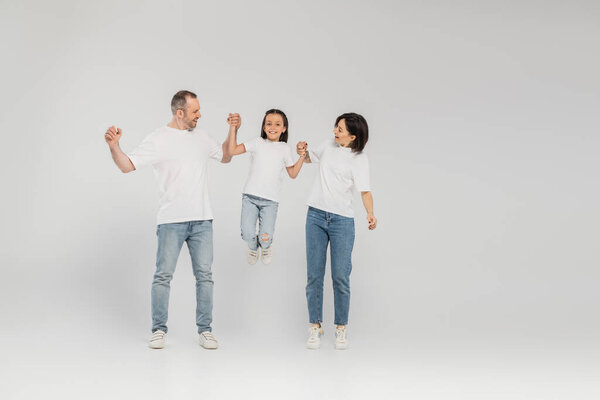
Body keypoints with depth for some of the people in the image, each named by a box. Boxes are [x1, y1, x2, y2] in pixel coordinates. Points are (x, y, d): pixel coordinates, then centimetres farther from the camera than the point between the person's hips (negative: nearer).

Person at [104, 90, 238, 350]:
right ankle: (159, 330, 11)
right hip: (171, 220, -4)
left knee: (204, 275, 5)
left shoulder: (201, 137, 13)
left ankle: (205, 330, 14)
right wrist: (113, 146, -26)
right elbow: (127, 165, -9)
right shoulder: (158, 140, -3)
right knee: (163, 275, -2)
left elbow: (225, 157, 28)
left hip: (202, 219, 4)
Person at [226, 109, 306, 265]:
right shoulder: (257, 143, 5)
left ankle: (265, 246, 29)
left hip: (270, 200, 0)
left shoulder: (285, 149, 9)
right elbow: (232, 151, 0)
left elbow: (293, 174, 14)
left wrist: (302, 156, 4)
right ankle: (253, 247, 27)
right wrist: (233, 129, -5)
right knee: (247, 234, -12)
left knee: (265, 237, -10)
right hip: (250, 196, 0)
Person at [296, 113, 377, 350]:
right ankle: (315, 326, 14)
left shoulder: (359, 159, -6)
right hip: (316, 216, 4)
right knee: (314, 276, 4)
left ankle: (341, 329, 12)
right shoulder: (329, 145, 8)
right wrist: (301, 152, 4)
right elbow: (310, 158, 27)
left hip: (342, 221, -4)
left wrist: (370, 214, -30)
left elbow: (365, 191, -13)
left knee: (340, 277, -2)